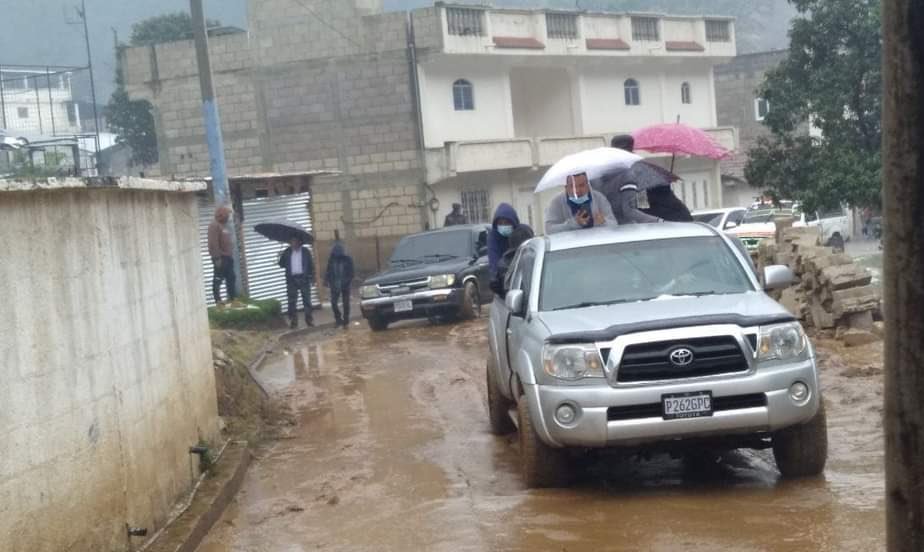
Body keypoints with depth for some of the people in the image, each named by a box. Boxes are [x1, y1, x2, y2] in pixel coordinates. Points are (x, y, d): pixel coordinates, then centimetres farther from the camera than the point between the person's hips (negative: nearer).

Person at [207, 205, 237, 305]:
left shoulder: (223, 225, 17)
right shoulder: (214, 225, -13)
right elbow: (214, 243, -21)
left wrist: (231, 254, 19)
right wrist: (217, 258, -24)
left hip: (227, 256, 10)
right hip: (220, 257, -10)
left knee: (231, 278, 13)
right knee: (218, 279, -5)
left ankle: (232, 297, 20)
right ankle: (218, 300, -3)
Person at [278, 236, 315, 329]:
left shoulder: (305, 251, 3)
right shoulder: (287, 252, 7)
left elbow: (311, 264, 4)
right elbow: (282, 264, 4)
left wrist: (312, 277, -2)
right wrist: (282, 257, -16)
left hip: (303, 278, -1)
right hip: (292, 279, 1)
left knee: (306, 300, 4)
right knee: (292, 301, 2)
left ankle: (309, 319, 12)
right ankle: (293, 321, 7)